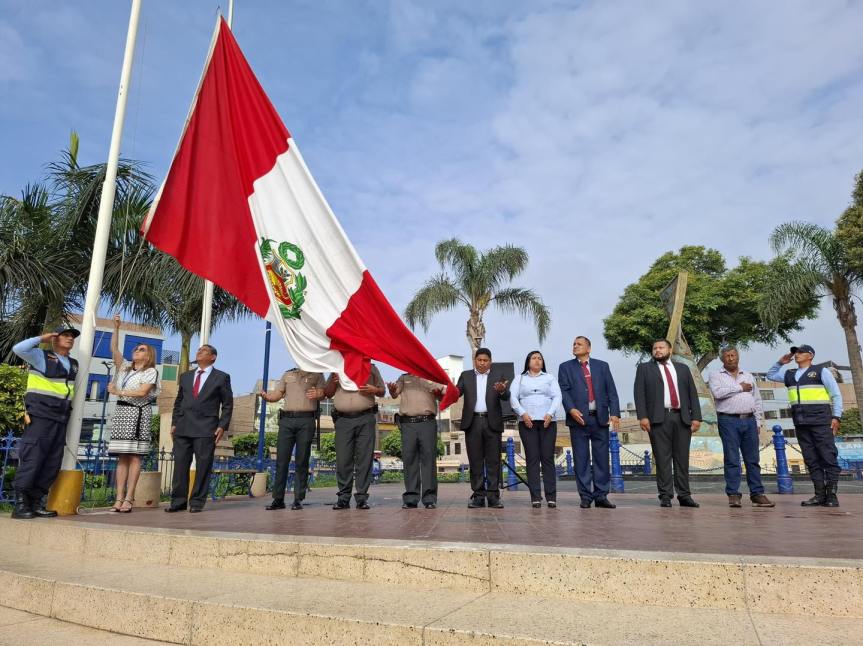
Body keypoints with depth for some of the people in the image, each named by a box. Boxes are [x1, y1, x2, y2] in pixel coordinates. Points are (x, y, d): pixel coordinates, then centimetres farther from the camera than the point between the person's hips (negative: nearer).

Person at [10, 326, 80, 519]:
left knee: (52, 463, 6)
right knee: (31, 458, -11)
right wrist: (41, 338, -7)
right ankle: (20, 504, -7)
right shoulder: (41, 356, 0)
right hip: (40, 415, -7)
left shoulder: (74, 364, 18)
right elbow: (18, 349, -17)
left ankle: (36, 503, 13)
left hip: (61, 418, 7)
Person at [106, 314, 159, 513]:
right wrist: (116, 328, 2)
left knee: (134, 457, -7)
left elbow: (142, 392, -12)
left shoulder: (151, 371, 2)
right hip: (122, 411, 6)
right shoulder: (125, 367, 19)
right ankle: (119, 498, 0)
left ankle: (129, 499, -9)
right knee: (122, 457, 2)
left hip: (138, 413, -5)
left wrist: (117, 392, -7)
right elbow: (114, 349, 8)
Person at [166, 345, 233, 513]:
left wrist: (222, 426, -6)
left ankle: (197, 502, 6)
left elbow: (227, 404, 3)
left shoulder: (221, 377, 5)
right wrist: (174, 423, 10)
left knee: (203, 466, -2)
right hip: (183, 428, 4)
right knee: (180, 465, 3)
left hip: (206, 429, -4)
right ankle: (178, 501, 11)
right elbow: (178, 402, 20)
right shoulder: (185, 376, 18)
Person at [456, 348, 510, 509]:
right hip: (472, 422, 1)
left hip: (492, 422, -1)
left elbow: (506, 396, -2)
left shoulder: (498, 376, 9)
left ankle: (493, 496, 5)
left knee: (493, 460, 0)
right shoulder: (466, 375, 12)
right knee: (475, 461, 4)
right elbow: (457, 392, -1)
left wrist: (502, 390, -26)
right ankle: (478, 495, 9)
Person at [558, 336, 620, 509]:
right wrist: (571, 409, -17)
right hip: (578, 418, -1)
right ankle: (585, 496, 10)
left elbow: (611, 390, 7)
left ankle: (601, 496, 12)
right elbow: (564, 390, -1)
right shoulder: (566, 367, 9)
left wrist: (615, 413, -5)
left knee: (602, 459, 4)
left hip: (600, 418, 2)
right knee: (581, 459, 2)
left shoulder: (602, 366, 13)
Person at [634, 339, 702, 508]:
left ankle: (684, 495, 12)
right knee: (662, 458, -2)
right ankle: (665, 496, 2)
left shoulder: (683, 368, 18)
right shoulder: (644, 368, 10)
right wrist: (642, 416, -10)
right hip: (659, 418, -2)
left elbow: (692, 393, 13)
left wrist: (696, 417, 2)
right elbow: (639, 394, 1)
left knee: (682, 458, 5)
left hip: (682, 418, 3)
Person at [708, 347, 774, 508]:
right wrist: (740, 388, -6)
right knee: (732, 460, -4)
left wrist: (757, 422, 10)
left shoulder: (749, 376, 19)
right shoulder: (716, 376, 5)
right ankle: (733, 495, 0)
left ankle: (757, 494, 11)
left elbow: (757, 401, 19)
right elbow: (718, 393, -15)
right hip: (729, 421, -4)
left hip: (749, 420, 4)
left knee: (753, 459, 5)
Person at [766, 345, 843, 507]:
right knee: (811, 459, 4)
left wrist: (836, 417, -9)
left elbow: (836, 395, 1)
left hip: (820, 420, -5)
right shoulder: (789, 375, 18)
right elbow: (770, 375, 34)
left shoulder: (821, 371, 4)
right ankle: (820, 494, 6)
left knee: (828, 456, -5)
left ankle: (832, 495, -1)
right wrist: (780, 362, 19)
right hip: (800, 422, 5)